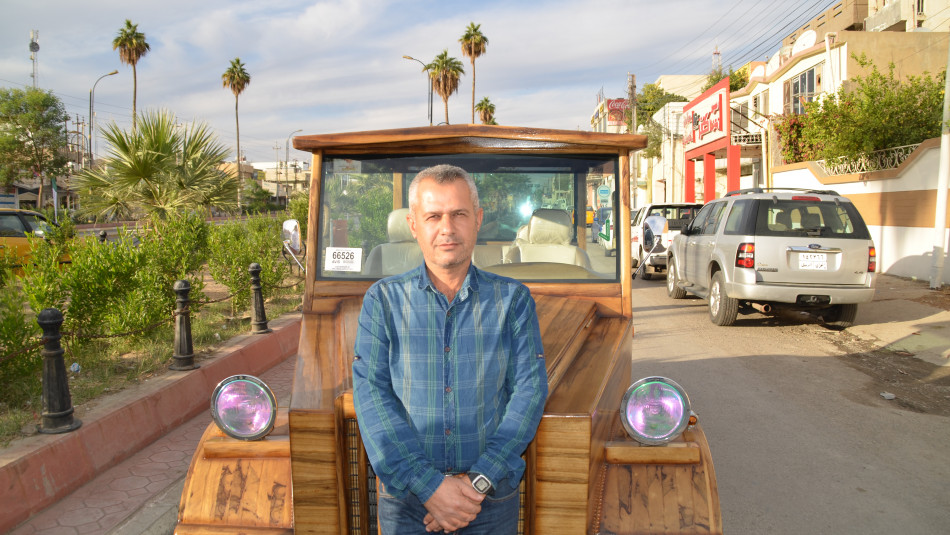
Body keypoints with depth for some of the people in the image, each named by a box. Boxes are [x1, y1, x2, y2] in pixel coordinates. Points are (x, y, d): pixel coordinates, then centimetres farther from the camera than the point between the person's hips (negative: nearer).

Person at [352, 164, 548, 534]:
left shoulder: (513, 299, 0)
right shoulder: (382, 300, -1)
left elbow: (530, 389, -7)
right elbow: (371, 394, -9)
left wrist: (479, 482, -17)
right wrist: (429, 485, -18)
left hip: (492, 498, 1)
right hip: (406, 496, 0)